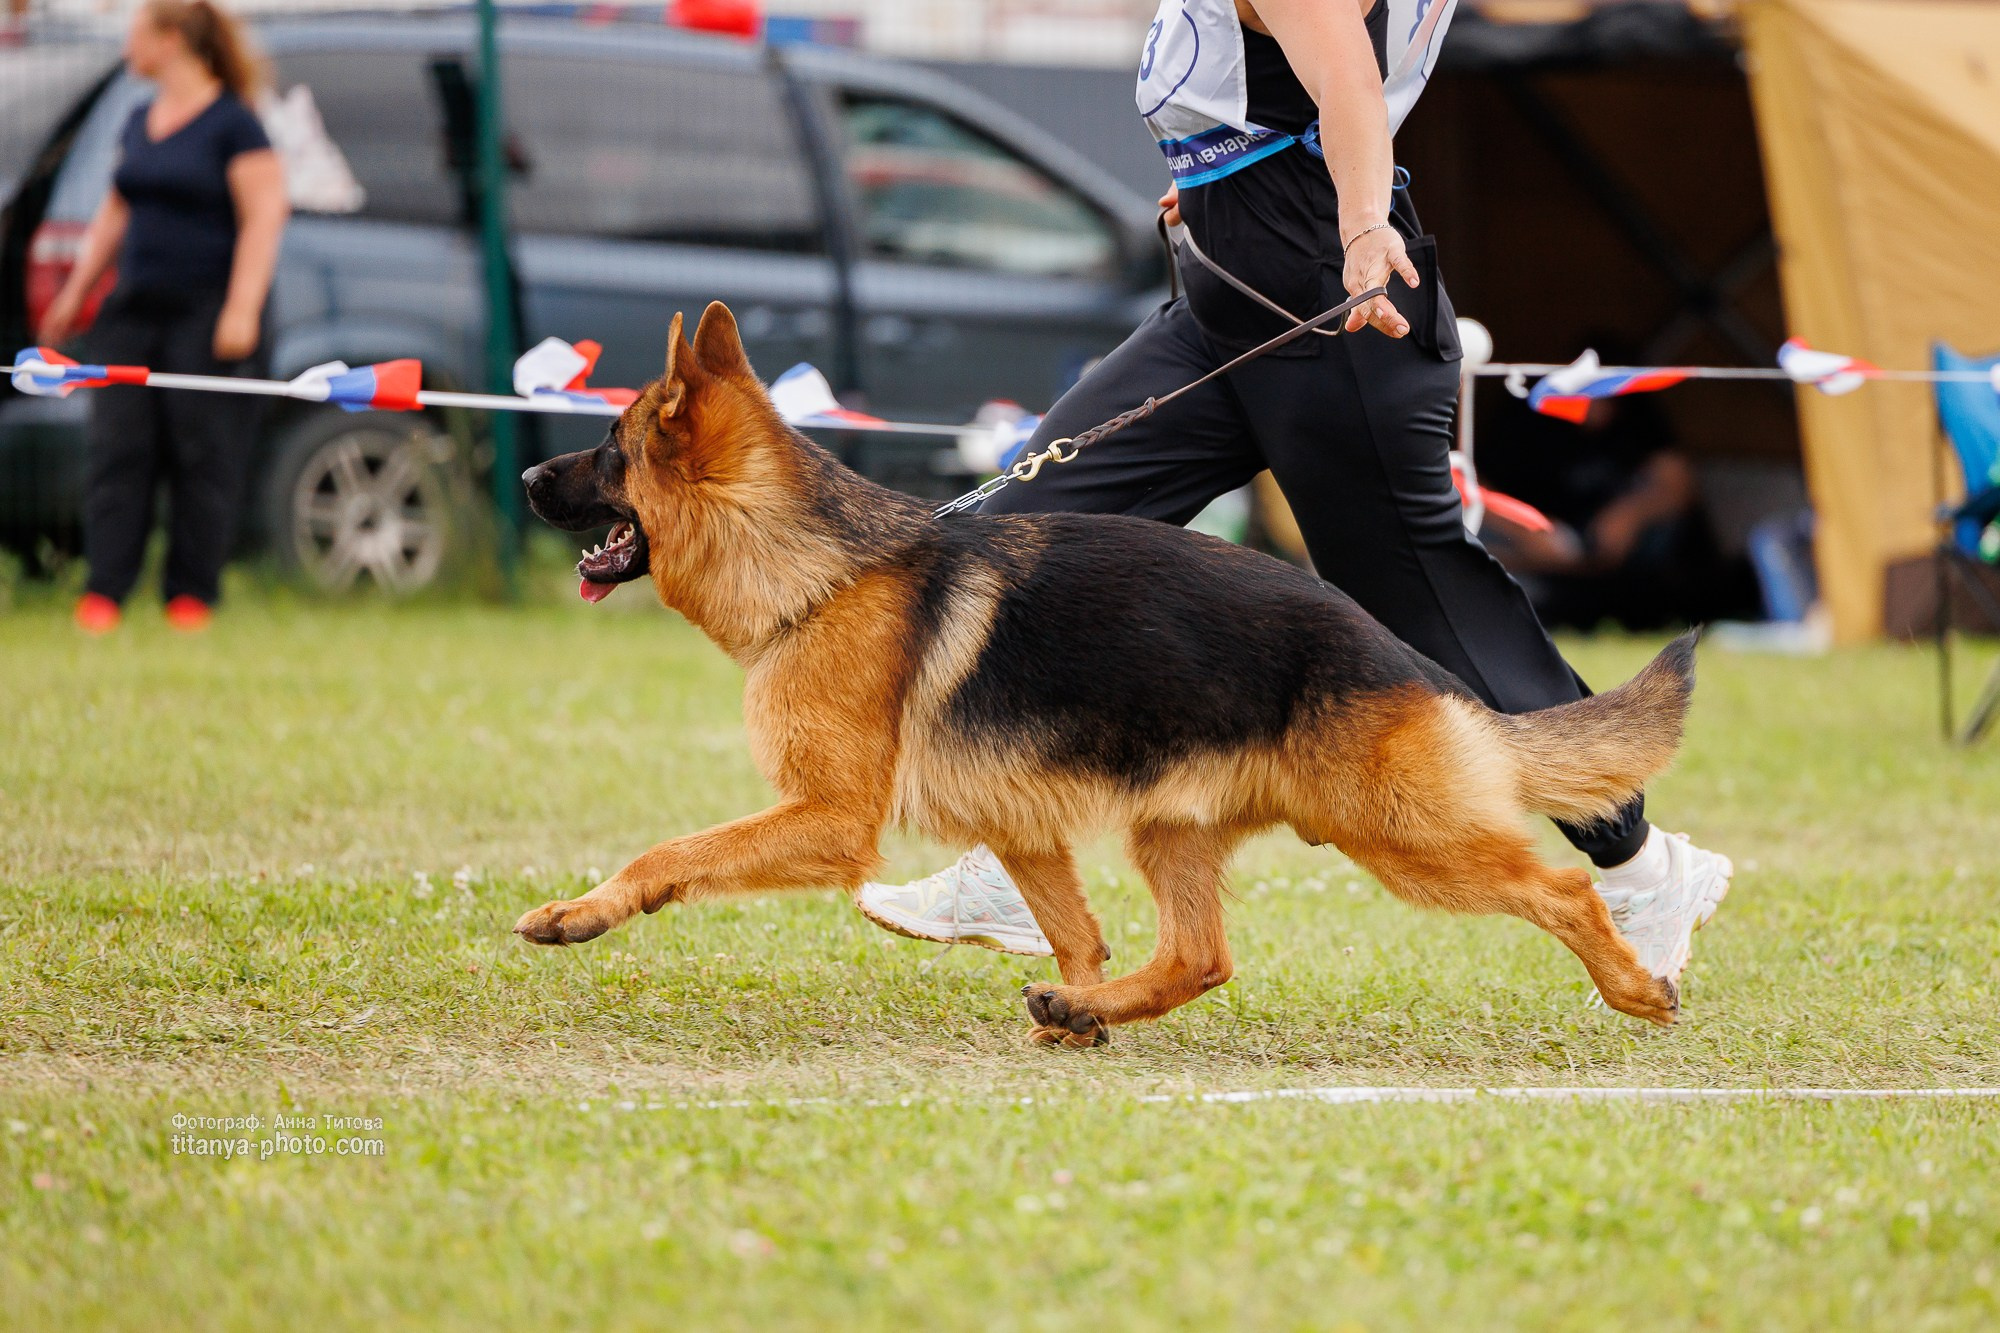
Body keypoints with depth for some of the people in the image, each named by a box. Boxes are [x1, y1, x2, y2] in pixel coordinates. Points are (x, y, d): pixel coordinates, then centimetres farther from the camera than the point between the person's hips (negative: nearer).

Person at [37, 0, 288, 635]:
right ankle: (103, 594, -5)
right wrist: (76, 291, 23)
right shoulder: (140, 122, 15)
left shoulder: (233, 124, -7)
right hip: (134, 311, 7)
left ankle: (192, 595, 4)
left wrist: (241, 309, -18)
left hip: (205, 315, -7)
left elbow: (263, 218, -11)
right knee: (117, 450, -2)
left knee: (202, 458, -3)